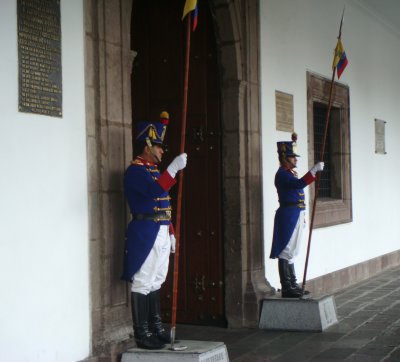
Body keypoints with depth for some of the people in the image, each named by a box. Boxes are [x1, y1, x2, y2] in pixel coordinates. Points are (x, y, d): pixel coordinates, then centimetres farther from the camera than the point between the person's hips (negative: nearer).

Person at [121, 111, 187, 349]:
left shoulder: (154, 170, 19)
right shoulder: (135, 170, -11)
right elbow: (155, 190, -28)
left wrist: (170, 233, 20)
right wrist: (175, 167, -27)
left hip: (161, 233, 10)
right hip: (145, 234, -10)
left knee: (156, 282, 14)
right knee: (142, 284, -6)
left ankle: (156, 327, 22)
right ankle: (142, 334, -2)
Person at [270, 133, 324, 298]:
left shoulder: (290, 173, 17)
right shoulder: (282, 174, -14)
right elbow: (300, 183, -31)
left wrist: (302, 216, 25)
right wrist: (314, 170, -29)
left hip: (295, 216, 11)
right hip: (288, 217, -11)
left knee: (290, 253, 14)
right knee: (286, 252, -7)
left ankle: (293, 286, 21)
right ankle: (287, 288, -4)